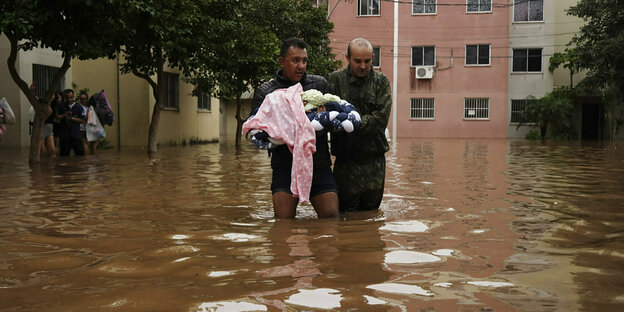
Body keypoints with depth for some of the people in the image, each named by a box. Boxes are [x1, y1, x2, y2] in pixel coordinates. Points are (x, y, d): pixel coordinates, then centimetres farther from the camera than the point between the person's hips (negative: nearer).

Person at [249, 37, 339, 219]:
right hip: (285, 167, -1)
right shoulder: (265, 93, 5)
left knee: (331, 216, -3)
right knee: (283, 220, -10)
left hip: (319, 164, 2)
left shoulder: (320, 84, 12)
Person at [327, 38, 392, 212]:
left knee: (371, 209, 11)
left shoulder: (381, 82, 4)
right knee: (345, 213, 1)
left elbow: (381, 118, -8)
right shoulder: (335, 79, 2)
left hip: (373, 158, 1)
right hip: (345, 158, -1)